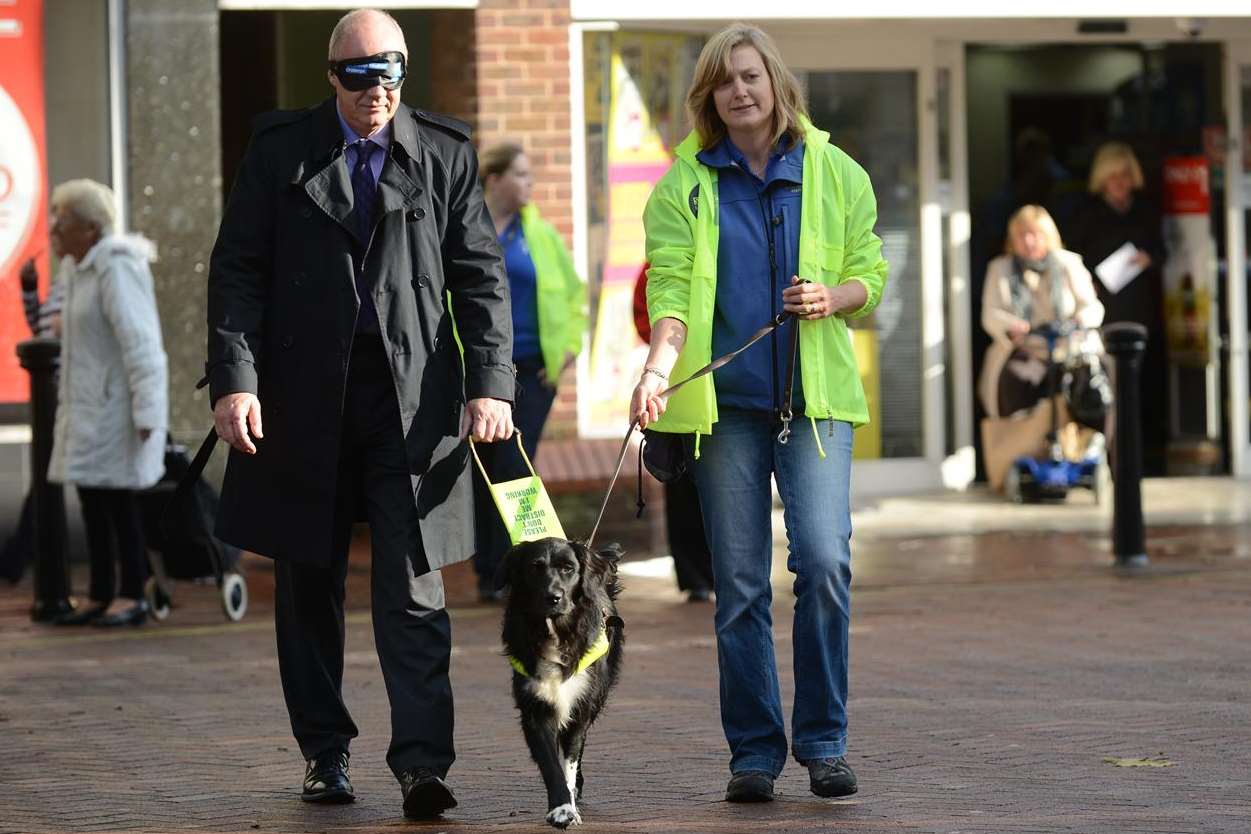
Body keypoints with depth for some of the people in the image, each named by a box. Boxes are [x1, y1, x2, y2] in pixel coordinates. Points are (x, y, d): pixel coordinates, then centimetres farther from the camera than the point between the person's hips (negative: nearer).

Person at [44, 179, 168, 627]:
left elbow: (139, 342, -22)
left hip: (120, 402, -9)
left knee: (117, 497, -6)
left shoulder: (116, 269, -18)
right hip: (88, 402, 9)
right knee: (91, 499, 9)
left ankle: (133, 598, 0)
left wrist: (145, 413, -25)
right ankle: (101, 597, 14)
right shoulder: (76, 268, 11)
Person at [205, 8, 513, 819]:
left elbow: (482, 277, 5)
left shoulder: (446, 154, 5)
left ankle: (422, 763, -11)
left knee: (413, 585, -8)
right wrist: (235, 378, -10)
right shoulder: (280, 148, 4)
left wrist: (490, 383, -7)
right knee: (309, 585, 9)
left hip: (411, 400, -1)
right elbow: (238, 270, 2)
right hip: (302, 397, 1)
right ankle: (325, 752, 21)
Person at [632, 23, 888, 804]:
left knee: (824, 561, -14)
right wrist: (658, 367, -23)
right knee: (739, 584, 2)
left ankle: (823, 739, -2)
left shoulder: (836, 174, 8)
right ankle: (754, 750, 11)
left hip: (815, 396, 0)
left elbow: (869, 272, 14)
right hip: (725, 399, 0)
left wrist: (834, 297, -9)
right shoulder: (684, 184, 5)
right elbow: (670, 288, -6)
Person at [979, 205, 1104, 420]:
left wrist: (1078, 323, -21)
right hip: (1020, 361, 1)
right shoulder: (1000, 268, 12)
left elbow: (1092, 307, 3)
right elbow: (990, 314, 2)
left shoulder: (1068, 263, 9)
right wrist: (1012, 328, -21)